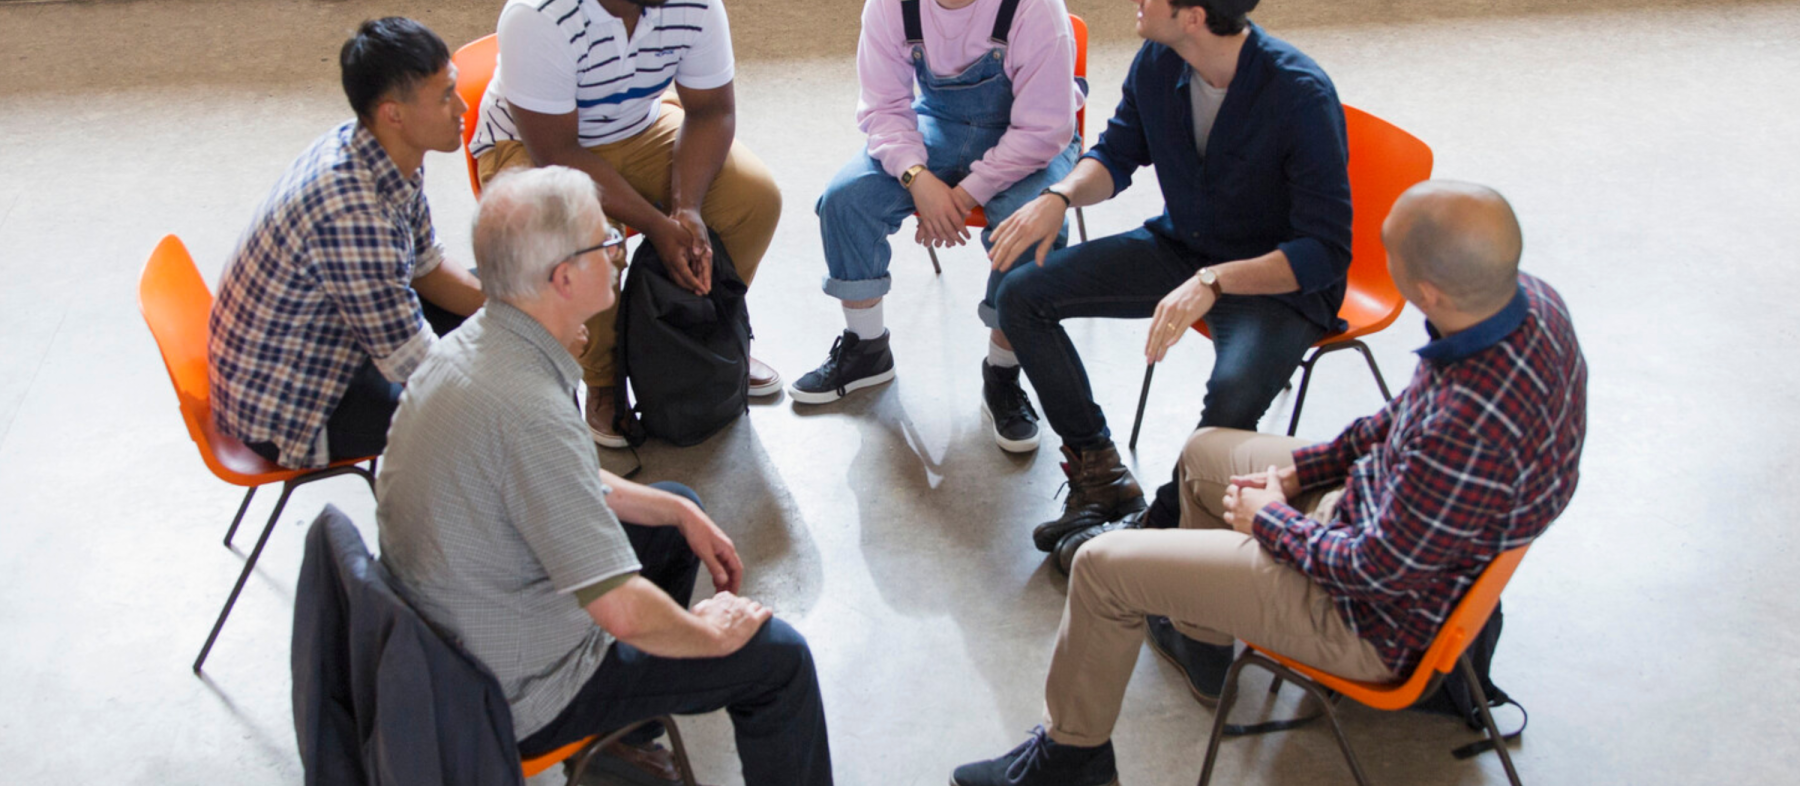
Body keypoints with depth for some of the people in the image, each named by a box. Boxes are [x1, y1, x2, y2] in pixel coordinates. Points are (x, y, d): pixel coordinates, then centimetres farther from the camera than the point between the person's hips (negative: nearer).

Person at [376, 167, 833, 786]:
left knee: (675, 510, 25)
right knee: (779, 659, -2)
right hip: (517, 697, -9)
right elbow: (625, 613, -34)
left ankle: (623, 736, 35)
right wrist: (712, 635, -15)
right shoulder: (527, 410, -34)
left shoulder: (474, 341, -4)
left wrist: (681, 514, 11)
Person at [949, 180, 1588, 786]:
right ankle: (1199, 641, 46)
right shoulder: (1524, 296, -14)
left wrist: (1270, 520, -10)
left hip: (1381, 620, -9)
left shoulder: (1473, 429, -41)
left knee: (1104, 566, -3)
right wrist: (1300, 468, 3)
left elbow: (1376, 569, -27)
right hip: (1387, 510, 9)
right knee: (1205, 451, 26)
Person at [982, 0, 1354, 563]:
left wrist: (1212, 282, -40)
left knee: (1233, 396, -36)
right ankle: (1099, 473, 2)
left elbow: (1326, 251, -27)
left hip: (1280, 280, -6)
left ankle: (1162, 521, -7)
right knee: (1022, 296, -5)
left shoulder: (1301, 95, -27)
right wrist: (1059, 197, -12)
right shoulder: (1158, 62, -9)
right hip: (1180, 247, 7)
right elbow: (1116, 154, 10)